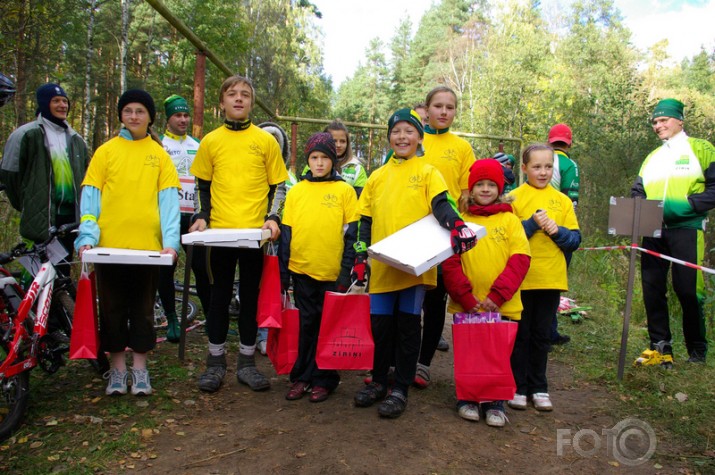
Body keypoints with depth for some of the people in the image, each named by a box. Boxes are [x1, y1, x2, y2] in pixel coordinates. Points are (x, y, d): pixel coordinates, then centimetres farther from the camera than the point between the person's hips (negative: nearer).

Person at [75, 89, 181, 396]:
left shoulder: (159, 154, 5)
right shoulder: (105, 151, 6)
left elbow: (168, 199, -1)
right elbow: (90, 197, 2)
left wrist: (170, 241, -12)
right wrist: (87, 237, -11)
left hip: (148, 245, 0)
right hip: (109, 244, 1)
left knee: (143, 308, 9)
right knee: (112, 308, 9)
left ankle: (140, 369, 21)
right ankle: (117, 368, 22)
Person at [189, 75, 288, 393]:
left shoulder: (266, 140, 4)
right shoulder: (211, 141, 7)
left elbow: (278, 186, 6)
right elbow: (202, 186, 14)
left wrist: (273, 218, -8)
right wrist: (201, 217, -1)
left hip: (255, 233, -1)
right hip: (219, 232, 1)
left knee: (251, 296, 7)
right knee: (220, 296, 8)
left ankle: (246, 363, 20)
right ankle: (216, 363, 21)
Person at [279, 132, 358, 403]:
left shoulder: (344, 190, 1)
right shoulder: (296, 191, 7)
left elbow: (352, 233, -1)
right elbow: (286, 233, 8)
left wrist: (346, 271, -7)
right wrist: (283, 273, 5)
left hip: (332, 272, -2)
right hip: (301, 270, 2)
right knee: (306, 324, 11)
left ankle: (324, 379, 21)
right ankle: (301, 377, 23)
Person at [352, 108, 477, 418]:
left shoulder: (428, 172, 4)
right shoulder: (377, 176, 13)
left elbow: (441, 205, -11)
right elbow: (365, 221, 14)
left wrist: (457, 226, -31)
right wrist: (360, 258, 8)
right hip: (382, 264, 3)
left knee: (408, 325, 3)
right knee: (380, 325, 8)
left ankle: (401, 389, 15)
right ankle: (379, 381, 27)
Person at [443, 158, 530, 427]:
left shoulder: (510, 220, 4)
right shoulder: (460, 221, 3)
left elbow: (520, 260, -5)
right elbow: (450, 262, -3)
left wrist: (497, 295, -14)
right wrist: (466, 297, -13)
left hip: (503, 306, 0)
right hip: (465, 306, 0)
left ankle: (494, 404, 25)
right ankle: (467, 399, 29)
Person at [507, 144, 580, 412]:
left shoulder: (562, 200, 7)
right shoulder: (514, 198, -2)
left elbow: (575, 240, 5)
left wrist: (557, 230, -13)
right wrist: (532, 224, -19)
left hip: (552, 279, 3)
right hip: (520, 278, -3)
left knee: (541, 335, 13)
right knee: (520, 334, 7)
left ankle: (538, 387, 25)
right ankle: (518, 387, 19)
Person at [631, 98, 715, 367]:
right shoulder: (651, 157, 22)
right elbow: (637, 191, 17)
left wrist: (686, 205, -18)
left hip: (685, 230, -5)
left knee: (688, 291, -2)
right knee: (652, 289, 3)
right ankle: (660, 348, 13)